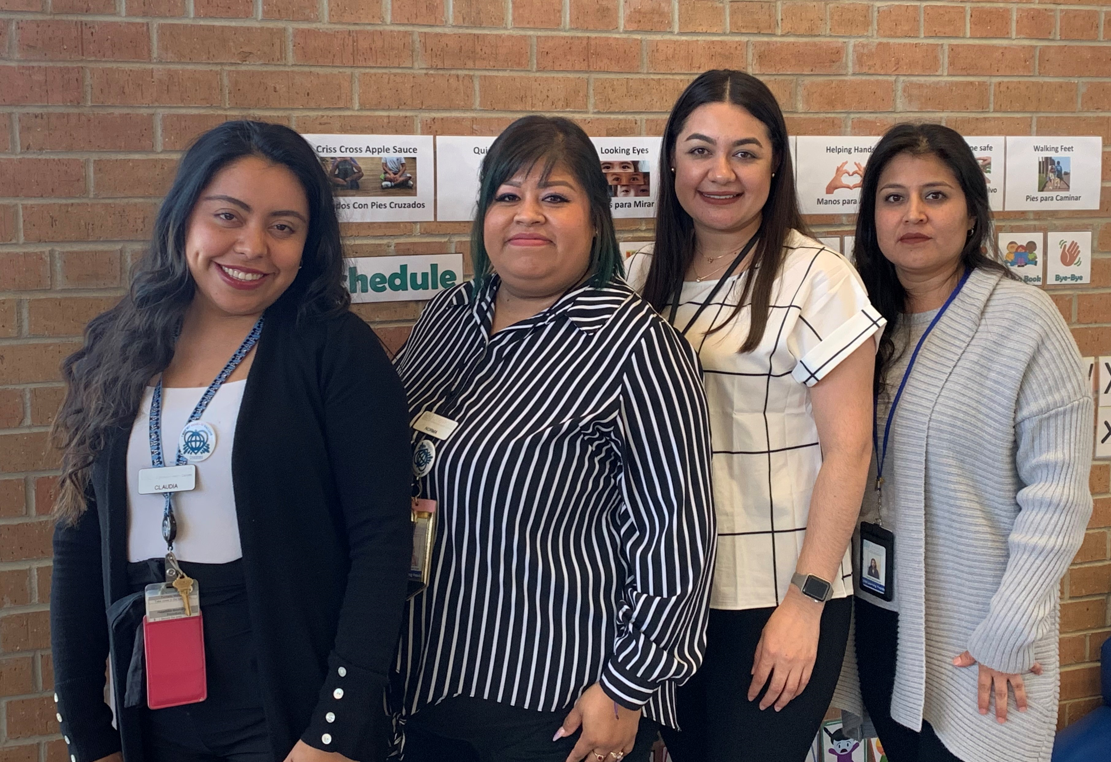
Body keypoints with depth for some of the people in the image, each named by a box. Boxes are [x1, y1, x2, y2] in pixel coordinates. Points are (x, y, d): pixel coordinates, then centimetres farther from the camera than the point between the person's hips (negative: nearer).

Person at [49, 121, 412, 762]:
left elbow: (382, 541, -13)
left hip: (289, 704, -4)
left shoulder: (336, 350, -9)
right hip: (152, 710, 4)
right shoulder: (119, 354, 3)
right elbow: (80, 545, 5)